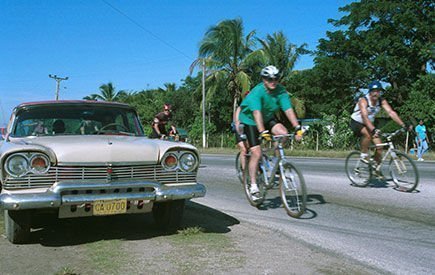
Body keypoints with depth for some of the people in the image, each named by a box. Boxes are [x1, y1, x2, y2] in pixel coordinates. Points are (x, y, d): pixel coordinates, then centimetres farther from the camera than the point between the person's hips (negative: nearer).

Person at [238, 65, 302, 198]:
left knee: (283, 133, -24)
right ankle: (253, 186, -1)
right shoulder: (257, 92, -29)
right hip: (250, 120, -4)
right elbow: (257, 113, -40)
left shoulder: (281, 91, -16)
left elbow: (288, 110, -23)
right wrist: (263, 132, -51)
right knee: (256, 153, -13)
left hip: (268, 118, 4)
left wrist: (298, 127, -33)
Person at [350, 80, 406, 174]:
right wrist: (373, 129, -57)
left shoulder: (382, 101, -11)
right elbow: (364, 117, -42)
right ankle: (364, 155, -14)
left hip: (370, 124, 6)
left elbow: (391, 113, -20)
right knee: (368, 134, -37)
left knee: (379, 146, -8)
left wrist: (403, 125, -33)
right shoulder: (363, 101, -27)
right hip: (356, 123, -5)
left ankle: (377, 169, 9)